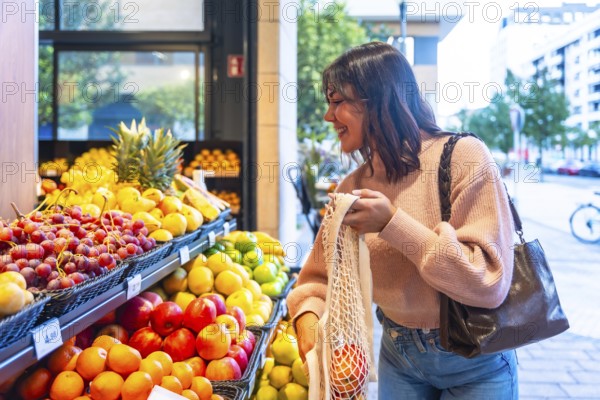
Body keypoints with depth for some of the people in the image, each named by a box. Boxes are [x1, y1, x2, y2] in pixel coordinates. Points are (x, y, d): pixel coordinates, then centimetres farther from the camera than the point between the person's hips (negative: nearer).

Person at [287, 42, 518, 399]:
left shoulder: (462, 157, -17)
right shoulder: (352, 188, -2)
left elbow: (489, 282, -22)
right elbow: (321, 276, 2)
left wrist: (393, 224, -27)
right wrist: (308, 316, -20)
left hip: (473, 365, -4)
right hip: (398, 359, 4)